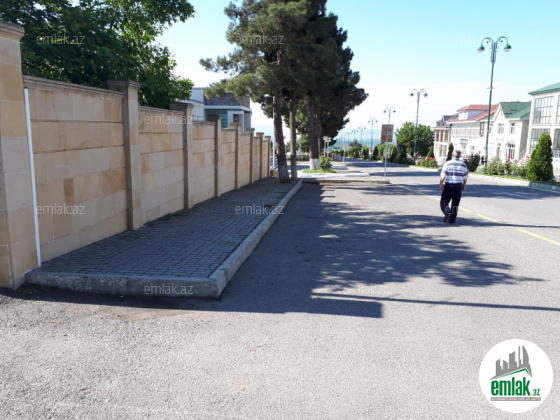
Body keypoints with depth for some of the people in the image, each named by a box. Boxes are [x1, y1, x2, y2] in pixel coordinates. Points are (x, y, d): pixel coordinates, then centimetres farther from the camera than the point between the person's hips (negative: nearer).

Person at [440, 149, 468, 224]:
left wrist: (441, 184, -4)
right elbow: (465, 177, 11)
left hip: (448, 185, -3)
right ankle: (452, 219, 12)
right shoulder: (463, 165, 7)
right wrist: (464, 186, 22)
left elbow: (443, 176, -10)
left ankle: (447, 211, -21)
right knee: (455, 204, 10)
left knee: (444, 201, 6)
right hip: (458, 186, 3)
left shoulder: (448, 163, -4)